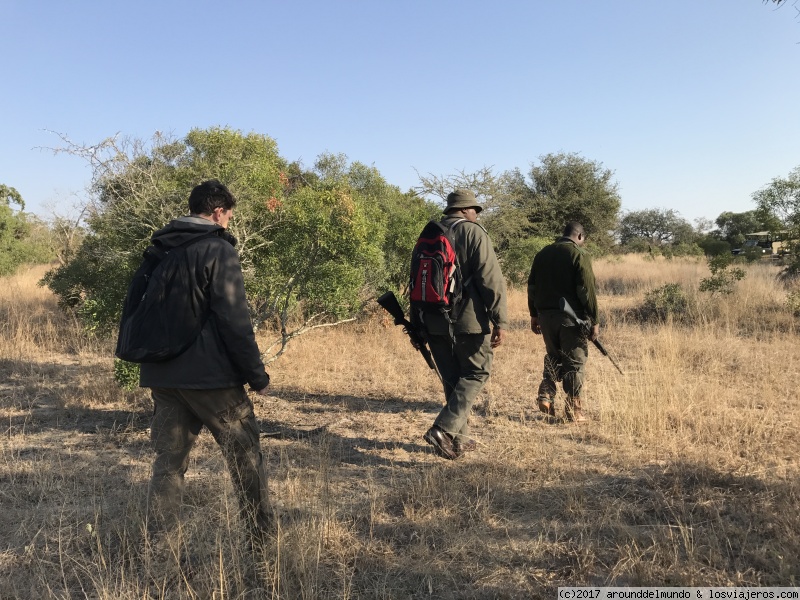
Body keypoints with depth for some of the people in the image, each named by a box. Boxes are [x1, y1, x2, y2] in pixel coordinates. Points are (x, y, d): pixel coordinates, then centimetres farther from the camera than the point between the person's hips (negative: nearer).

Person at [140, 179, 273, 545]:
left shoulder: (158, 250, 14)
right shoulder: (217, 250, -9)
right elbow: (234, 320, -14)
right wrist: (257, 375, -9)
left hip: (161, 374, 7)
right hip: (208, 375, -7)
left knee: (168, 459, 14)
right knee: (244, 452, 6)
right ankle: (262, 537, 12)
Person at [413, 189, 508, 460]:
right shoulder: (473, 233, -5)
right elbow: (491, 280, -14)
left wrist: (416, 323, 20)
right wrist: (500, 320, -14)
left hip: (433, 323, 6)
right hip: (468, 321, -6)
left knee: (452, 379, 16)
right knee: (475, 374, 5)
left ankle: (458, 438, 22)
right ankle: (444, 429, -9)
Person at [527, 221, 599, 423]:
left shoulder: (542, 253, 11)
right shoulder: (580, 255, -7)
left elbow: (532, 287, 12)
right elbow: (587, 291, -13)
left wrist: (534, 315, 18)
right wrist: (594, 321, -8)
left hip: (545, 314, 5)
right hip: (571, 317, -5)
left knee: (553, 356, 21)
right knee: (574, 361, 4)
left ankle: (546, 394, 5)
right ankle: (573, 410, 7)